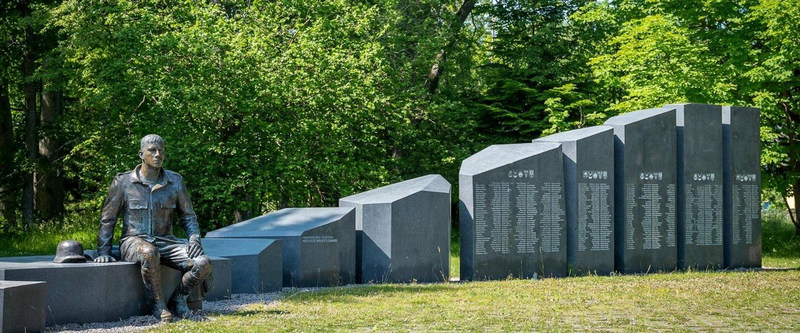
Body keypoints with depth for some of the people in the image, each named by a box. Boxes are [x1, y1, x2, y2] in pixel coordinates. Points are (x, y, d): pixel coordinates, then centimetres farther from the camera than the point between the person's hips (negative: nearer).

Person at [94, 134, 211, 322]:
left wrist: (194, 239, -2)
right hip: (134, 242, -3)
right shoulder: (123, 182, -1)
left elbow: (188, 216, 17)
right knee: (150, 254, -42)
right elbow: (107, 220, 6)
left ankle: (178, 298, 2)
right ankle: (158, 304, -21)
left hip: (165, 242, 3)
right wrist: (103, 252, -2)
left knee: (203, 264, -23)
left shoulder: (175, 182, 7)